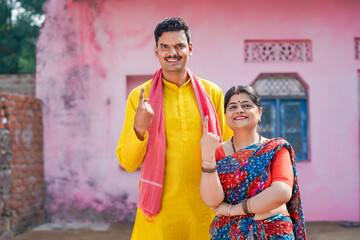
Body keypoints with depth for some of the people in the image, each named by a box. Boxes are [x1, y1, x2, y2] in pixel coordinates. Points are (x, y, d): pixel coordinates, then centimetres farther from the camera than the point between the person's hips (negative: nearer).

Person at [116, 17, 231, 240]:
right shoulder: (140, 96, 2)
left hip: (205, 209, 2)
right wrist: (139, 129, -17)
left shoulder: (212, 93, 6)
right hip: (158, 211, -1)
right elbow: (127, 163, 1)